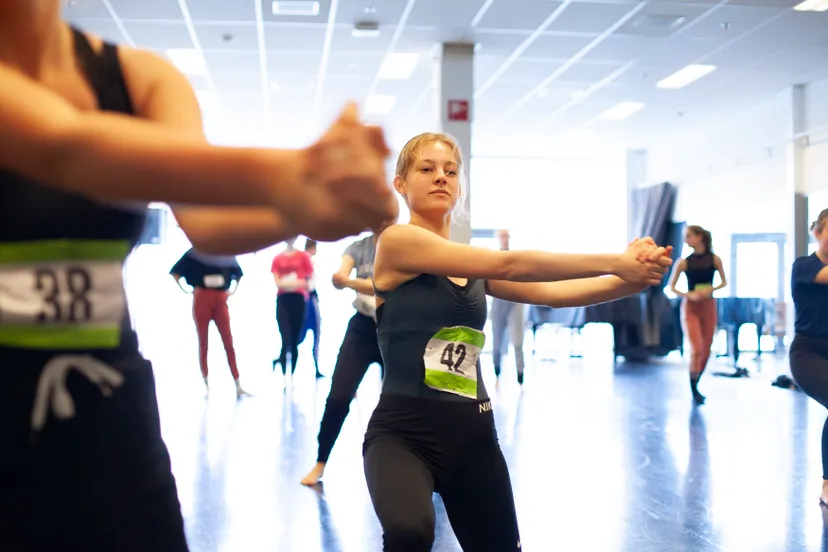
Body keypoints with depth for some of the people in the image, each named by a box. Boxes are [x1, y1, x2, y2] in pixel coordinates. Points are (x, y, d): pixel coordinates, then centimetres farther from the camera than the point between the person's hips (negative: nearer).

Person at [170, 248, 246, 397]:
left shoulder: (226, 253, 7)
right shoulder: (195, 253, -1)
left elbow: (238, 273, 23)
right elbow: (175, 272, 2)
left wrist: (233, 290, 12)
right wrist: (186, 289, -3)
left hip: (220, 300, 2)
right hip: (202, 300, -2)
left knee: (228, 342, -2)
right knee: (203, 343, 4)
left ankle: (238, 386, 0)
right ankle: (206, 386, 11)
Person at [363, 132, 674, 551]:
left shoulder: (476, 266, 12)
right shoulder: (396, 241, -9)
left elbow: (552, 291, -1)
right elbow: (509, 265, -17)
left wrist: (633, 279, -17)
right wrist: (613, 262, -18)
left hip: (473, 431, 7)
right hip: (403, 430, -7)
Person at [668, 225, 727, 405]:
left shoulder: (714, 259, -1)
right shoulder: (683, 262, -4)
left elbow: (724, 282, 7)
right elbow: (671, 287, -1)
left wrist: (711, 290, -13)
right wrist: (689, 295, -16)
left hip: (709, 307, 2)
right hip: (690, 308, -2)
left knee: (706, 351, 7)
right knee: (696, 349, -14)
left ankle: (696, 386, 27)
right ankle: (694, 392, -1)